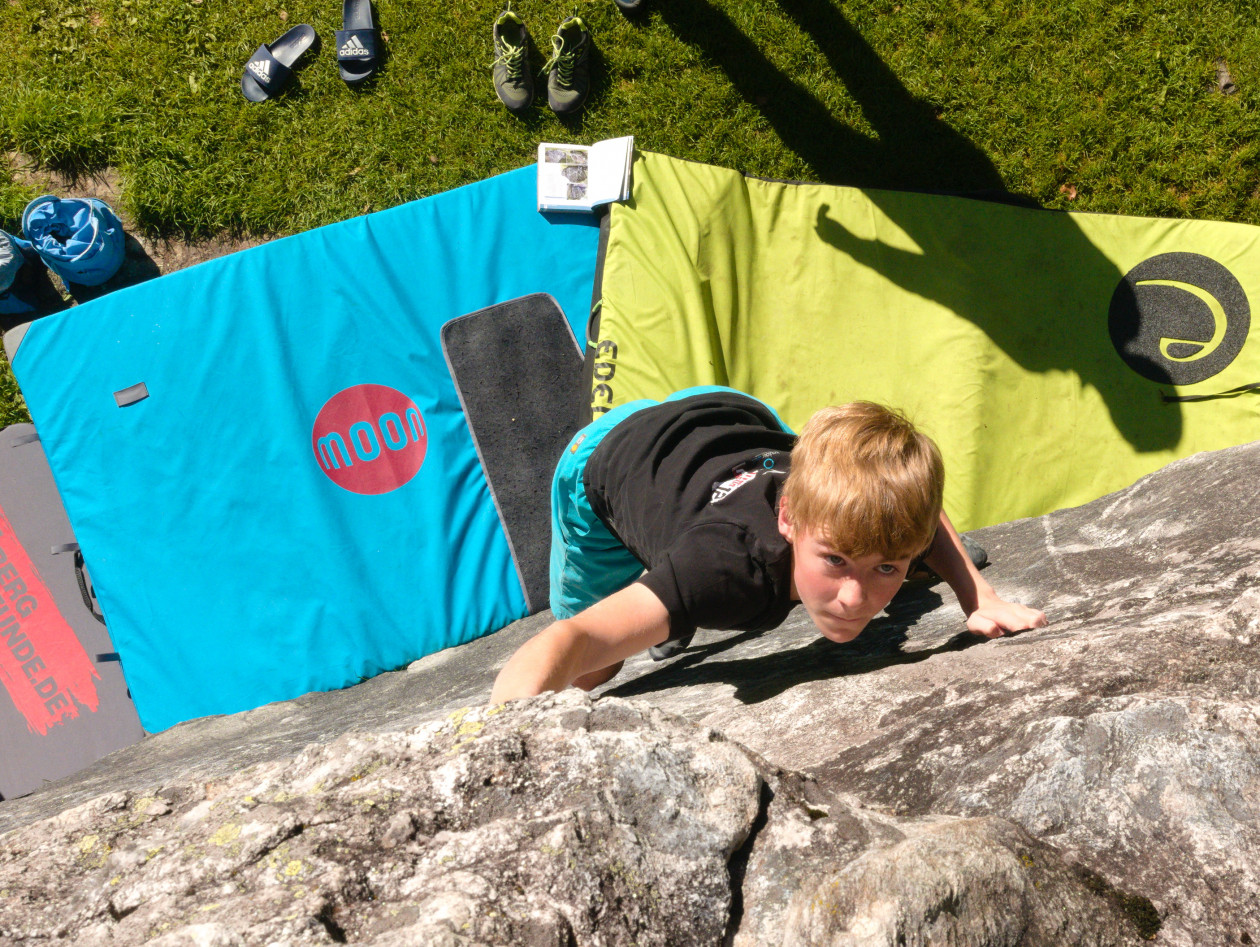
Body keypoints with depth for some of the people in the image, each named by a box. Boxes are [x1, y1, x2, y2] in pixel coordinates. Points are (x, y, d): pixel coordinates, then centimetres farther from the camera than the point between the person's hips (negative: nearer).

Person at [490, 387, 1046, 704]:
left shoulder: (866, 506, -34)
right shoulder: (729, 568, -50)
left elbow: (917, 509, -6)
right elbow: (567, 644, -60)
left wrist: (978, 597, -19)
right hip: (609, 458, -4)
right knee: (593, 677, 8)